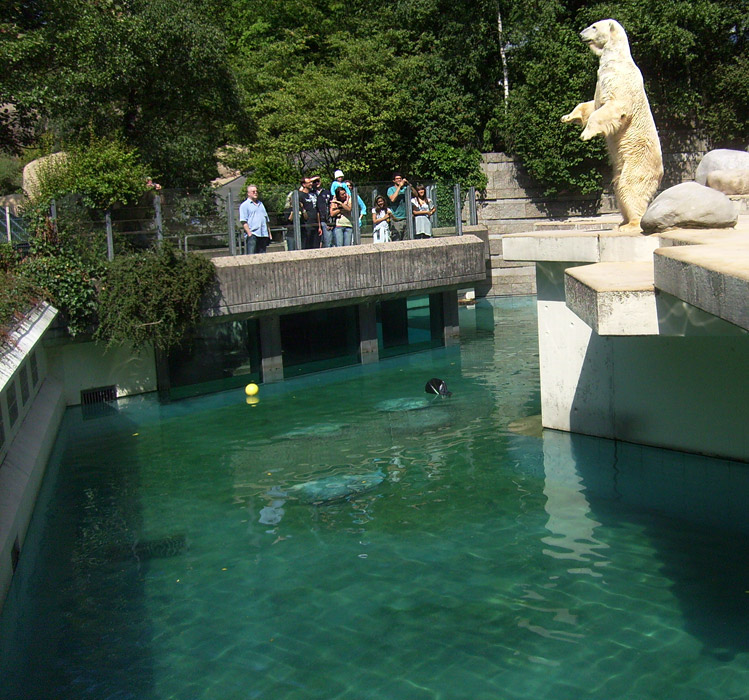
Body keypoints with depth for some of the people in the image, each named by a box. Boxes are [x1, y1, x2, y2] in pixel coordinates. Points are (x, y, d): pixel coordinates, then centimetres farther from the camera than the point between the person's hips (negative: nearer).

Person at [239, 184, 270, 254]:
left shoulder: (261, 204, 24)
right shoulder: (244, 205, 3)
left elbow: (267, 220, 25)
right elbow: (243, 222, -6)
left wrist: (269, 234, 17)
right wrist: (249, 233, -16)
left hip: (263, 235, 6)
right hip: (252, 235, -6)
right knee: (251, 256, -12)